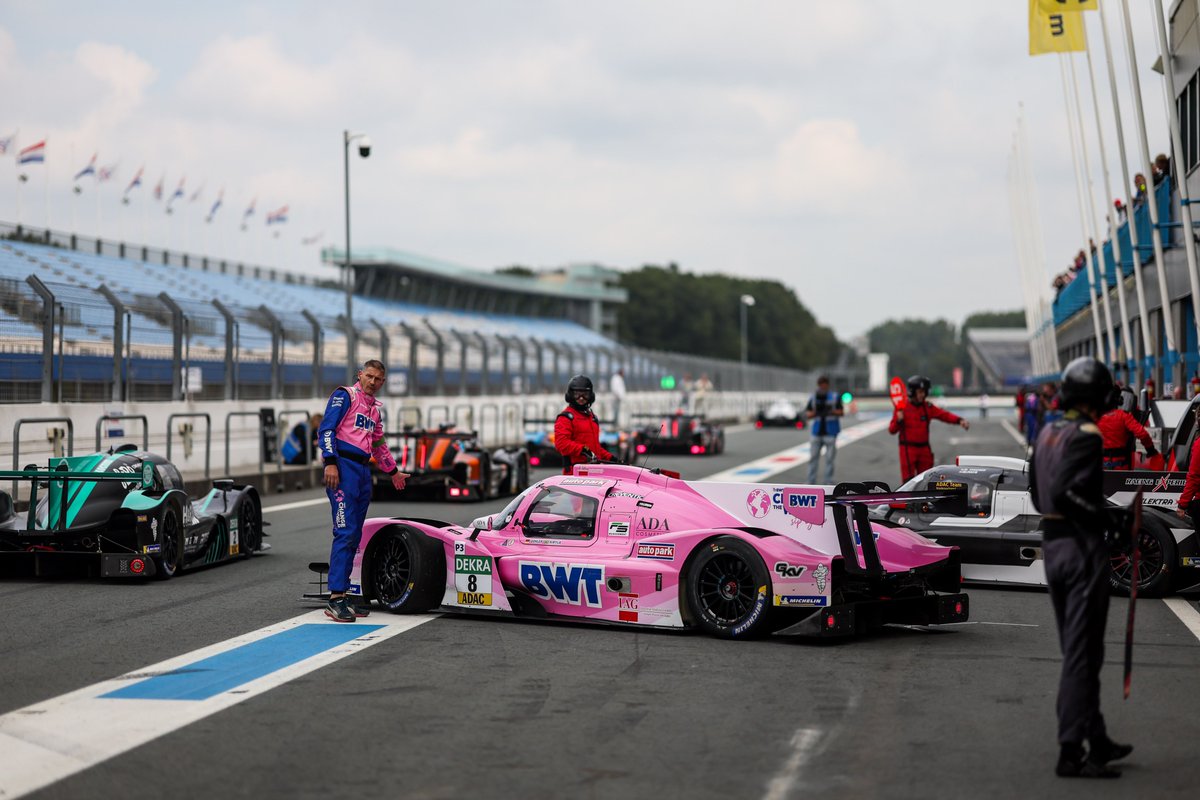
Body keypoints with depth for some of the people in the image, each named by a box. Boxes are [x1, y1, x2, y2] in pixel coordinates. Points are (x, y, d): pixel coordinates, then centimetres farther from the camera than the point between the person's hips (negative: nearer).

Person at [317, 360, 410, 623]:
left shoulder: (374, 407, 22)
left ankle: (344, 595, 8)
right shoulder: (344, 395, -1)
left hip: (363, 471, 8)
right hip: (343, 467, -8)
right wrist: (330, 462, -21)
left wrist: (393, 471, 41)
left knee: (354, 537, 6)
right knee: (345, 532, -15)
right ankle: (335, 598, -16)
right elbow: (326, 428, -11)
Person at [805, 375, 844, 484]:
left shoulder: (835, 397, 2)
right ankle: (811, 482, 6)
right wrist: (814, 413, -15)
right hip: (816, 432, 2)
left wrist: (830, 412, -18)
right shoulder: (813, 398, 8)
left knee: (830, 458, 0)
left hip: (830, 433, -2)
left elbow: (842, 413, -1)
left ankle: (828, 482, 4)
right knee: (813, 457, 1)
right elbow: (807, 414, 7)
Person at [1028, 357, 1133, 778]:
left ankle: (1096, 739, 28)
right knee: (1082, 652, -4)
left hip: (1052, 543, 9)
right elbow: (1064, 491, -25)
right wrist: (1109, 519, -16)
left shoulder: (1047, 433, 12)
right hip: (1082, 547, -9)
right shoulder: (1087, 436, -14)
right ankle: (1071, 752, -4)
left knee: (1076, 648, 17)